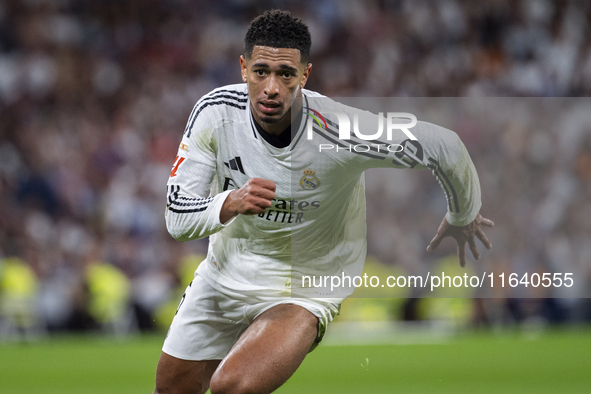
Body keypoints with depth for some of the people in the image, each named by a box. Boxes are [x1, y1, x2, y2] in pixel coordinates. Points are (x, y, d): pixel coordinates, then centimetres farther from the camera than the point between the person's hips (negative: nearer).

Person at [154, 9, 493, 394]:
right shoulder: (215, 113, -17)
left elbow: (444, 146, -14)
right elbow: (177, 217, -14)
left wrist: (463, 217, 5)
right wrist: (230, 203, -36)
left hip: (306, 288, -5)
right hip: (224, 273, 5)